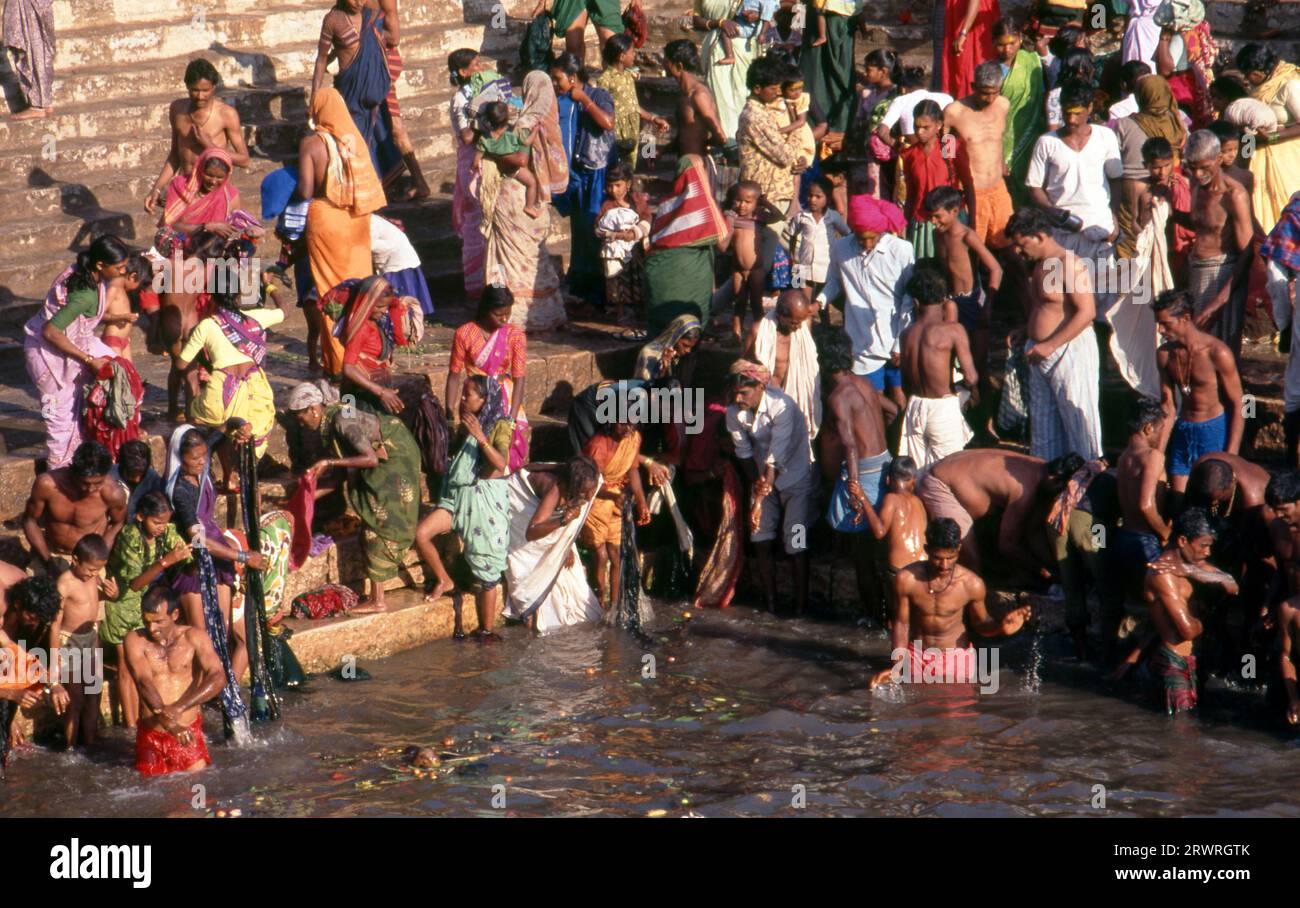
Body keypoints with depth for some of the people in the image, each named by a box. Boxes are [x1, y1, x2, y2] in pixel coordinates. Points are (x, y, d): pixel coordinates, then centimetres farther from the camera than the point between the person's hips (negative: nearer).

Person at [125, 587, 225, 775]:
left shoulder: (194, 637, -2)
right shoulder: (136, 640, -3)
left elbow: (218, 678, -14)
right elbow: (144, 682, -17)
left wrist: (178, 708, -27)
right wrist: (167, 721, -35)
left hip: (188, 732, 0)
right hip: (151, 735, 0)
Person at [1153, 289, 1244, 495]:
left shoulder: (1217, 353, -16)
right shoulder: (1165, 354, 1)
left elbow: (1237, 406, -12)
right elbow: (1168, 406, 10)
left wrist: (1231, 456, -16)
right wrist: (1158, 453, 5)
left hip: (1215, 432, -5)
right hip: (1183, 433, 5)